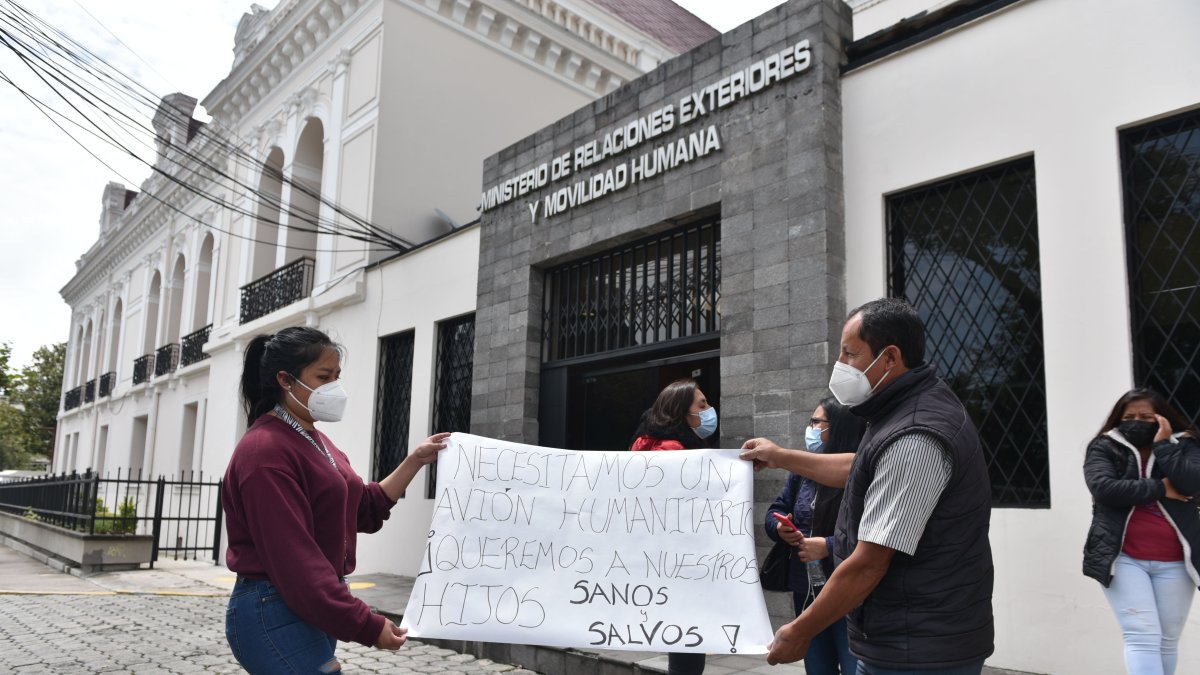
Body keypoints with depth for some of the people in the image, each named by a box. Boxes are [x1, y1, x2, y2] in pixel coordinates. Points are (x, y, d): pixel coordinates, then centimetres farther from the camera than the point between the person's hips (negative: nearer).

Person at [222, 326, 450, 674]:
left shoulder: (315, 442, 14)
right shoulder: (265, 451, -17)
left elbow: (366, 509, 18)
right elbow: (292, 558, -24)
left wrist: (415, 461, 11)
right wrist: (365, 626, -24)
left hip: (316, 611, 10)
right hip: (276, 614, -10)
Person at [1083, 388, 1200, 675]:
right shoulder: (1104, 448, 3)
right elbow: (1103, 487, -15)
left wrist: (1163, 445, -10)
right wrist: (1161, 489, -10)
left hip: (1173, 562, 3)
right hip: (1123, 558, -2)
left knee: (1167, 641, 9)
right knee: (1143, 637, -12)